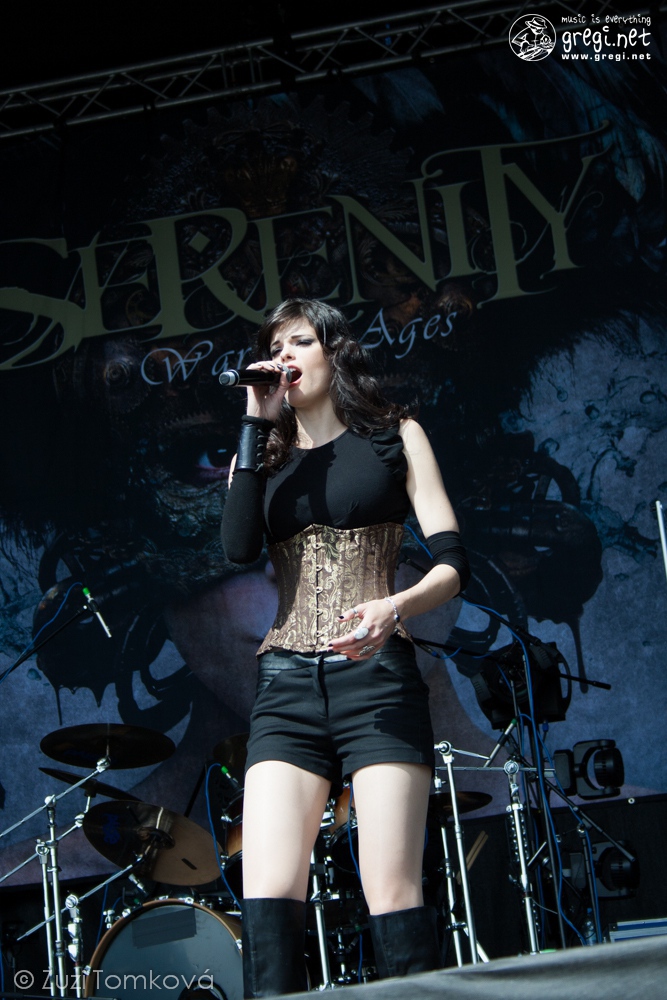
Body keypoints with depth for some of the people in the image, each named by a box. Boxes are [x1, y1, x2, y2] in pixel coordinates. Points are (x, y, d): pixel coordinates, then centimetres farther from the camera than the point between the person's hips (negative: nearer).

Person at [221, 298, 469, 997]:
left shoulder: (395, 437, 12)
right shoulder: (262, 457, 19)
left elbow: (453, 565, 3)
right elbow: (238, 547, -3)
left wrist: (395, 606, -19)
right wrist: (259, 424, -1)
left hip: (378, 677, -2)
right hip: (286, 685, 3)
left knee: (392, 892, -12)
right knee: (267, 892, -13)